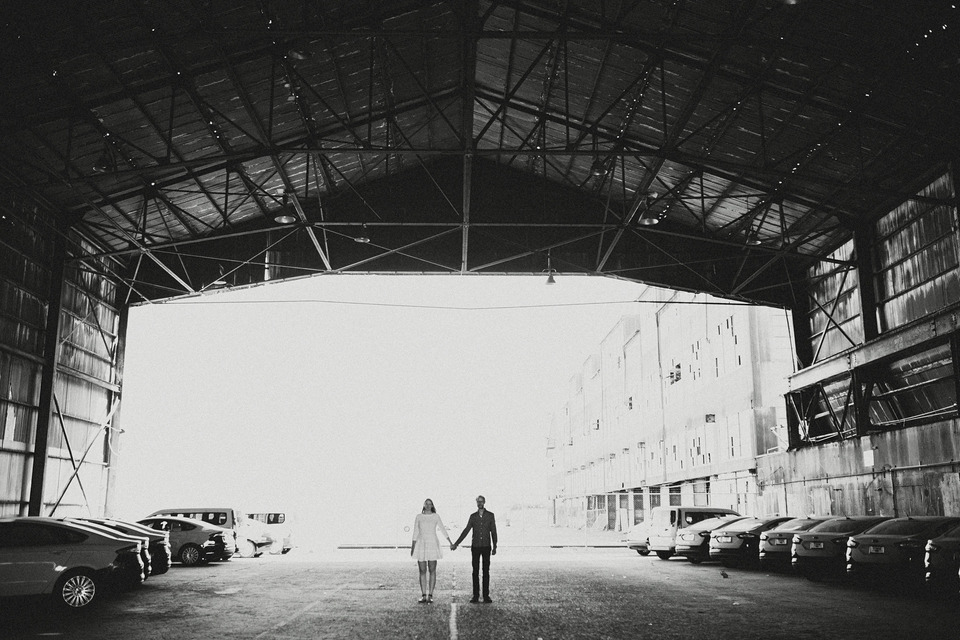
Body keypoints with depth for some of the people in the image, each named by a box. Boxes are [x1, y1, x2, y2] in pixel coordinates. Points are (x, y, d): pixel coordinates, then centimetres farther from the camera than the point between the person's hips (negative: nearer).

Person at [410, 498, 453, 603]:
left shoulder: (436, 516, 4)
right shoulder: (419, 516, 6)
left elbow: (443, 529, 4)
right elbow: (415, 532, 7)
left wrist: (450, 542, -2)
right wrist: (412, 547, 3)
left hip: (432, 544, -1)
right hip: (421, 545, 1)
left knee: (432, 571, -1)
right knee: (422, 571, 0)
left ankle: (430, 595, 2)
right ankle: (423, 596, 3)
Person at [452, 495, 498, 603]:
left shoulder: (490, 515, 3)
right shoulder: (473, 516, 7)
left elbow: (493, 532, 4)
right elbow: (466, 531, 10)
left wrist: (494, 547, -2)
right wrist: (456, 544, 7)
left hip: (486, 546, -1)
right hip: (475, 546, 1)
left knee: (486, 571, 0)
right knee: (475, 571, 1)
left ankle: (486, 595, 4)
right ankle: (475, 596, 5)